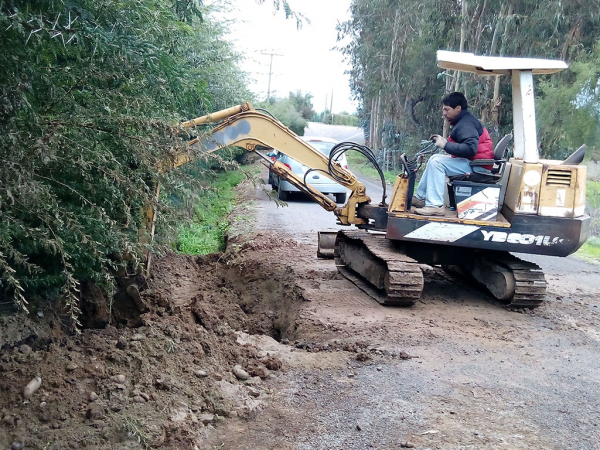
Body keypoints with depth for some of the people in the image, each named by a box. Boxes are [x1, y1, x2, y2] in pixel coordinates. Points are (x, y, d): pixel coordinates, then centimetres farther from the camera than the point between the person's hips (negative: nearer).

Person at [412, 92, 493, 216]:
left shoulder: (466, 124, -17)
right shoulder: (463, 121, 16)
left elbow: (470, 149, -31)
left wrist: (445, 145, -24)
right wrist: (443, 140, 0)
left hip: (477, 167, -11)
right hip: (471, 163, 11)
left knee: (437, 162, -21)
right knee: (435, 159, 14)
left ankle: (435, 206, -27)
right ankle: (420, 197, 11)